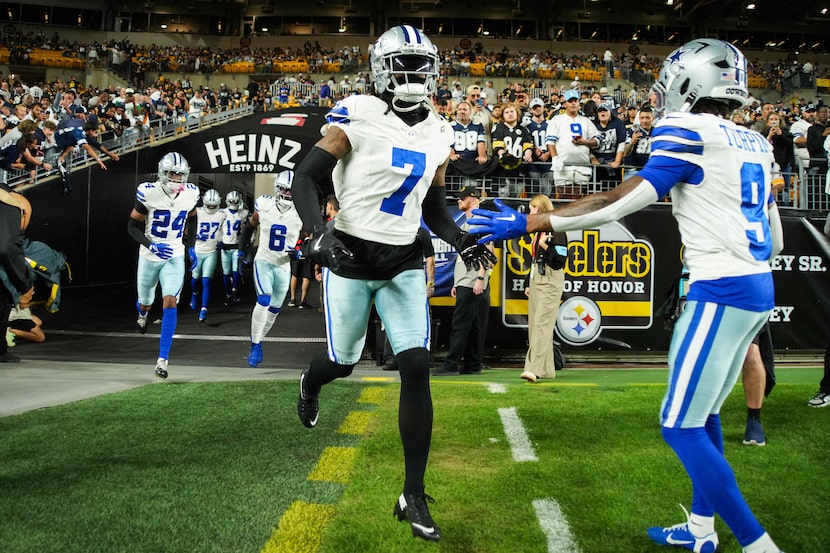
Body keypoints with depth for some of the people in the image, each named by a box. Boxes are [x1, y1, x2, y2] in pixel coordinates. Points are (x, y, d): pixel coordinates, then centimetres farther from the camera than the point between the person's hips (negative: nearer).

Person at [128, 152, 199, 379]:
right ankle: (142, 314, 60)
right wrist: (151, 245, -25)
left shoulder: (191, 194, -8)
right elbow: (133, 226, -10)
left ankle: (163, 359, -12)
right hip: (150, 256, 0)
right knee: (146, 301, 18)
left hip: (174, 257, 1)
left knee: (170, 303, -15)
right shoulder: (148, 192, -18)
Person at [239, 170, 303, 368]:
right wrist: (243, 249, 11)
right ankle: (255, 345, -10)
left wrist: (300, 251, -17)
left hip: (284, 266, 2)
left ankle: (257, 341, 30)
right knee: (264, 300, -21)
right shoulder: (264, 206, -10)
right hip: (263, 261, -2)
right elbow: (250, 226, 10)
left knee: (274, 309, 10)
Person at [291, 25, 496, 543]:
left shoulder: (437, 135, 6)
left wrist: (461, 240, -3)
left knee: (417, 368, -8)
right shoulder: (357, 118, -11)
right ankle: (310, 385, 54)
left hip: (404, 264, 4)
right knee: (343, 361, 11)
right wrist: (319, 234, -26)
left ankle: (414, 496, 2)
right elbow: (306, 178, -11)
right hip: (350, 258, -3)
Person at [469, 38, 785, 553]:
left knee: (682, 426, -4)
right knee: (702, 413, 20)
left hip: (722, 292, -9)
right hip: (759, 286, 9)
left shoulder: (691, 133, -10)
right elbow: (774, 236, 18)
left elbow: (620, 202, -16)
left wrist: (527, 223, -14)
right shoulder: (756, 144, 15)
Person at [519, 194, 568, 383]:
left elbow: (560, 261, -14)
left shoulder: (556, 231, -10)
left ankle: (534, 369, -23)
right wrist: (528, 283, 23)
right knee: (534, 325, 7)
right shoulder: (539, 231, 17)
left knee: (542, 324, -16)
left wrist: (545, 245, -20)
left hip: (550, 282, -9)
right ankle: (547, 369, 13)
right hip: (536, 282, 9)